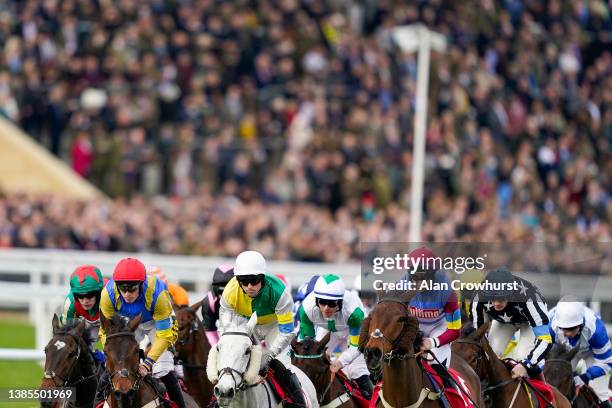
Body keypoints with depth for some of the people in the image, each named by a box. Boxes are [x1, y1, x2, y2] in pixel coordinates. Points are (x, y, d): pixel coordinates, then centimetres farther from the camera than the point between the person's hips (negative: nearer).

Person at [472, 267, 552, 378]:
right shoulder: (479, 301, -36)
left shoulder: (529, 300, -46)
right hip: (502, 320, 3)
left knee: (522, 357, -22)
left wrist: (525, 365, -56)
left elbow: (545, 340, -46)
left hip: (529, 320, -3)